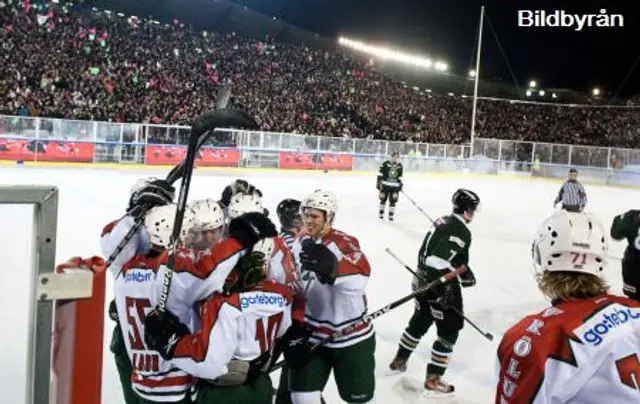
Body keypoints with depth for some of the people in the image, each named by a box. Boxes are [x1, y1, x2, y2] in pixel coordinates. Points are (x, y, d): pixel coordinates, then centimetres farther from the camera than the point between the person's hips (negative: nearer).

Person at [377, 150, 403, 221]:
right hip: (385, 185, -2)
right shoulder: (385, 164, -9)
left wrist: (400, 184, 10)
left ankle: (391, 215, 11)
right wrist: (378, 182, -9)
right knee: (383, 199, 9)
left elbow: (400, 176, 13)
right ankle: (381, 213, 25)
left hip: (394, 186, 2)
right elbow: (380, 173, -6)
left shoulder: (400, 166, 4)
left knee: (393, 201, 1)